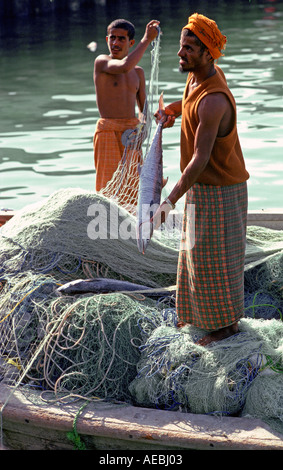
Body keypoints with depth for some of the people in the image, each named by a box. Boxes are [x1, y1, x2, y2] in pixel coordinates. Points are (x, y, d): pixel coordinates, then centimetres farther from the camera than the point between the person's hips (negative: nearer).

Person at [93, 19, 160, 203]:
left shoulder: (138, 72, 13)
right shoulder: (102, 62, -6)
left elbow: (144, 108, 19)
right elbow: (124, 67, -28)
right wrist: (146, 39, -22)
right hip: (108, 131, -6)